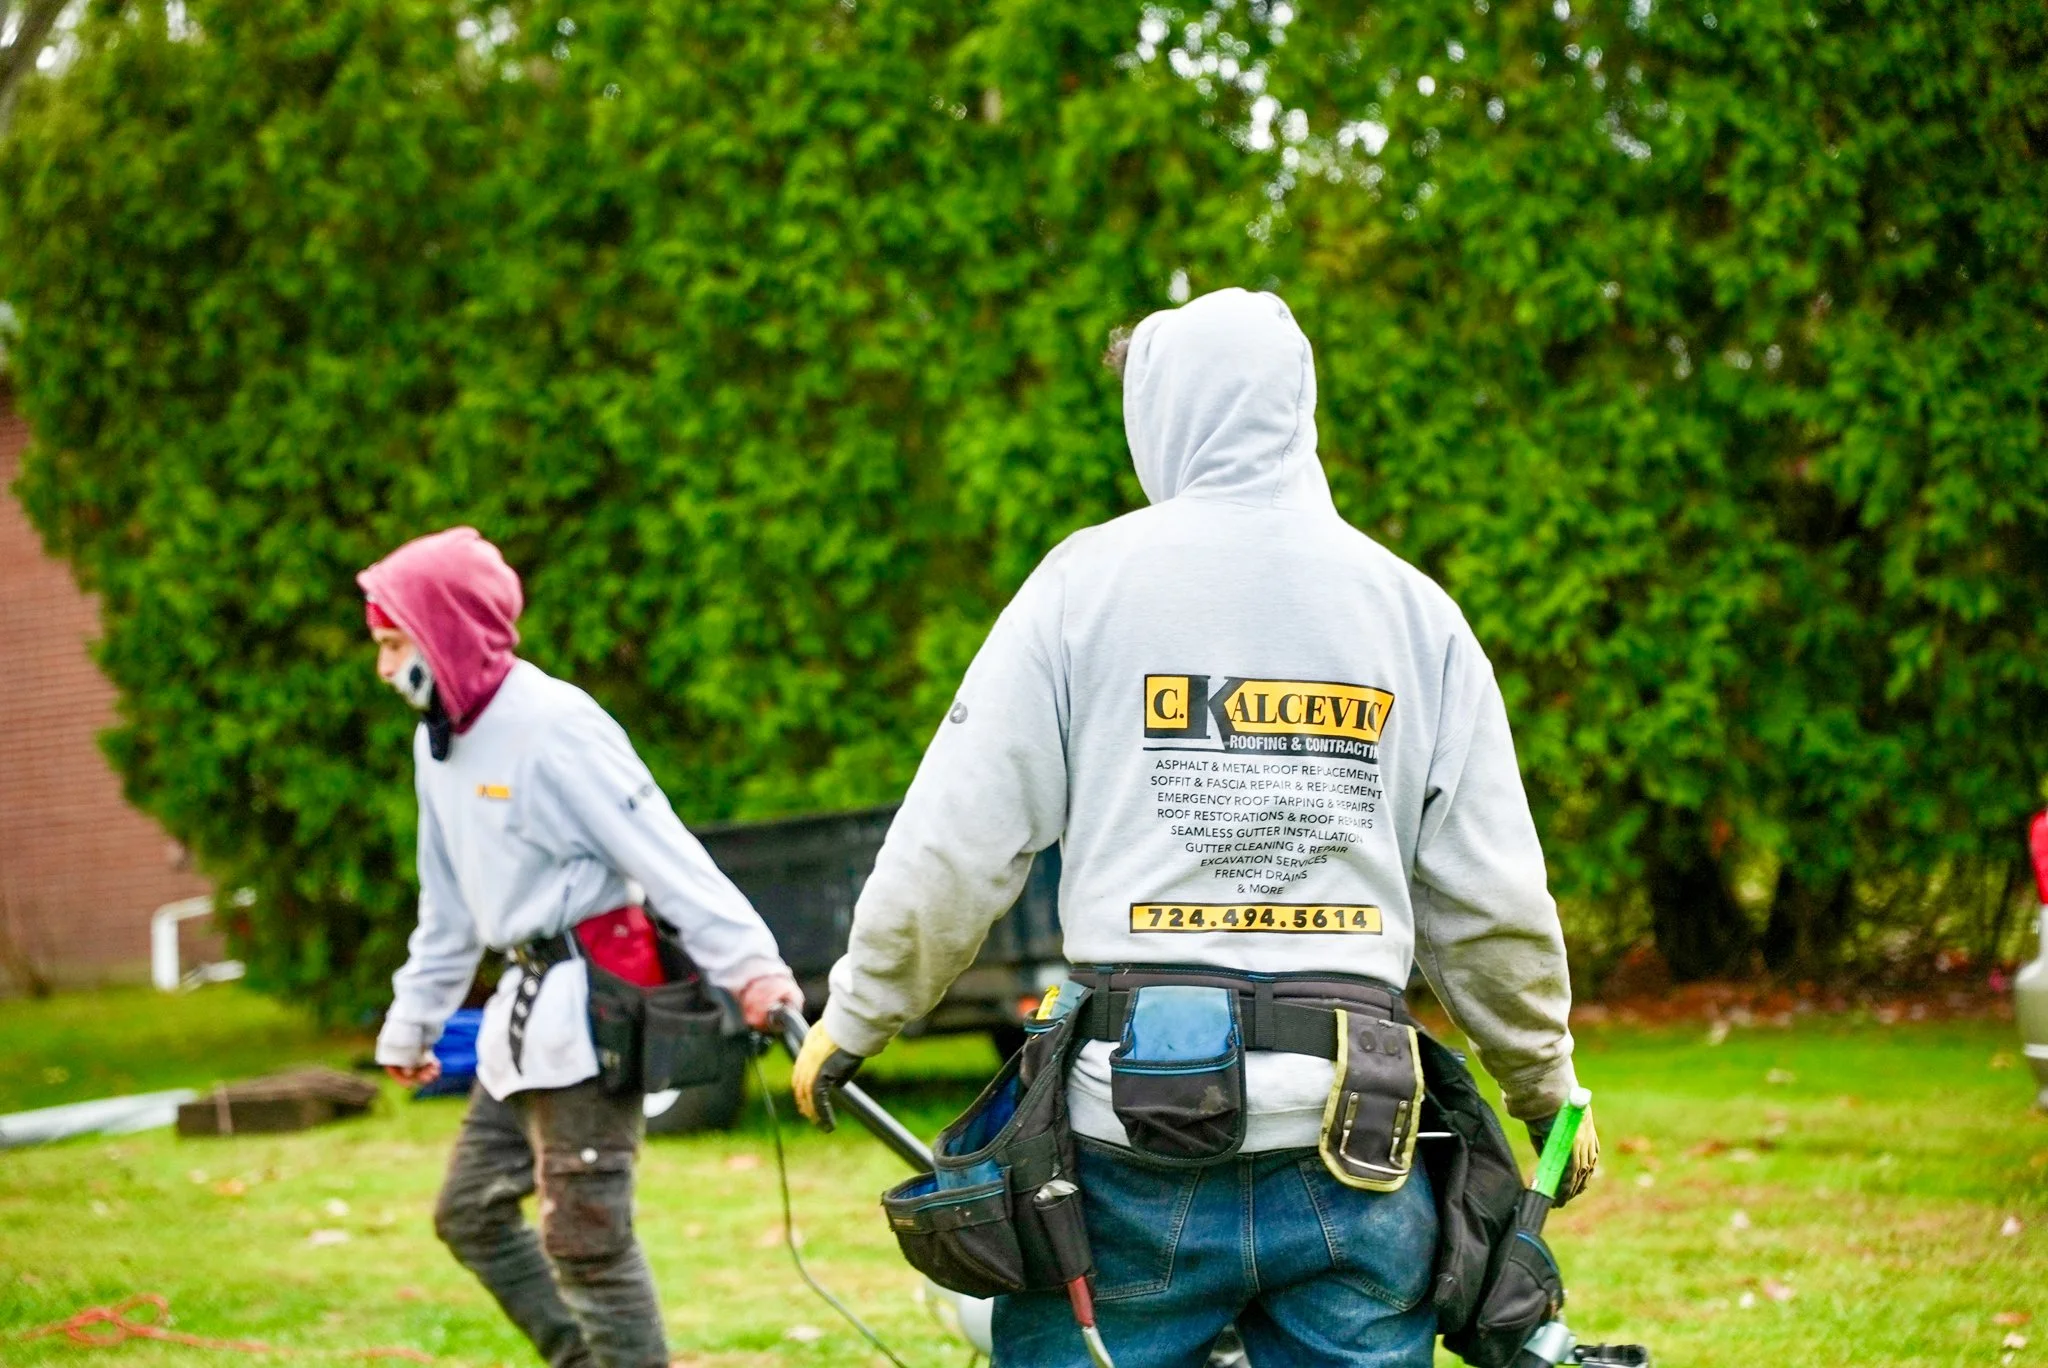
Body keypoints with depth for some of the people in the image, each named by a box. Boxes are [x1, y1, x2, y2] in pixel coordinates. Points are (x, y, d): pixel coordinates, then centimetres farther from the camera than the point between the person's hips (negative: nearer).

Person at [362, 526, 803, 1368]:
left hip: (589, 1001, -10)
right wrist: (413, 1019, 27)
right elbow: (449, 904, 23)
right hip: (528, 1005, 10)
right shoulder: (437, 743, 11)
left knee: (585, 1233, -11)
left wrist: (749, 965, -30)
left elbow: (664, 855, -23)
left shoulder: (553, 726, -18)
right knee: (470, 1210, 14)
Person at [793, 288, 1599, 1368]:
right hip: (1356, 1157, 2)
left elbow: (954, 851, 1)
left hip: (1138, 1157, -2)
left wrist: (852, 1021, 15)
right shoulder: (1414, 609, 9)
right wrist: (1549, 1091, 22)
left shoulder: (1090, 579, 1)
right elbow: (1493, 903, 8)